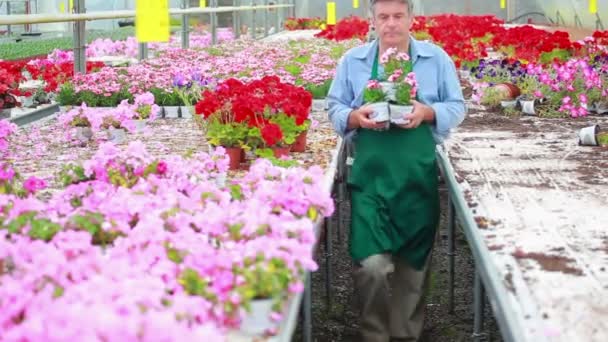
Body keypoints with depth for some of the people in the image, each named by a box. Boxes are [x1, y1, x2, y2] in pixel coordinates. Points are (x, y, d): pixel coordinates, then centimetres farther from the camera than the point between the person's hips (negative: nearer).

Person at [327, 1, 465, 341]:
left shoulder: (436, 58, 3)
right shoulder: (352, 61, 5)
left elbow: (456, 107, 6)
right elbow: (335, 108, 9)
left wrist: (427, 113, -14)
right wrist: (355, 117, -13)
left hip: (419, 176, 1)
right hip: (370, 175, -1)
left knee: (414, 262, 11)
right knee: (372, 265, -11)